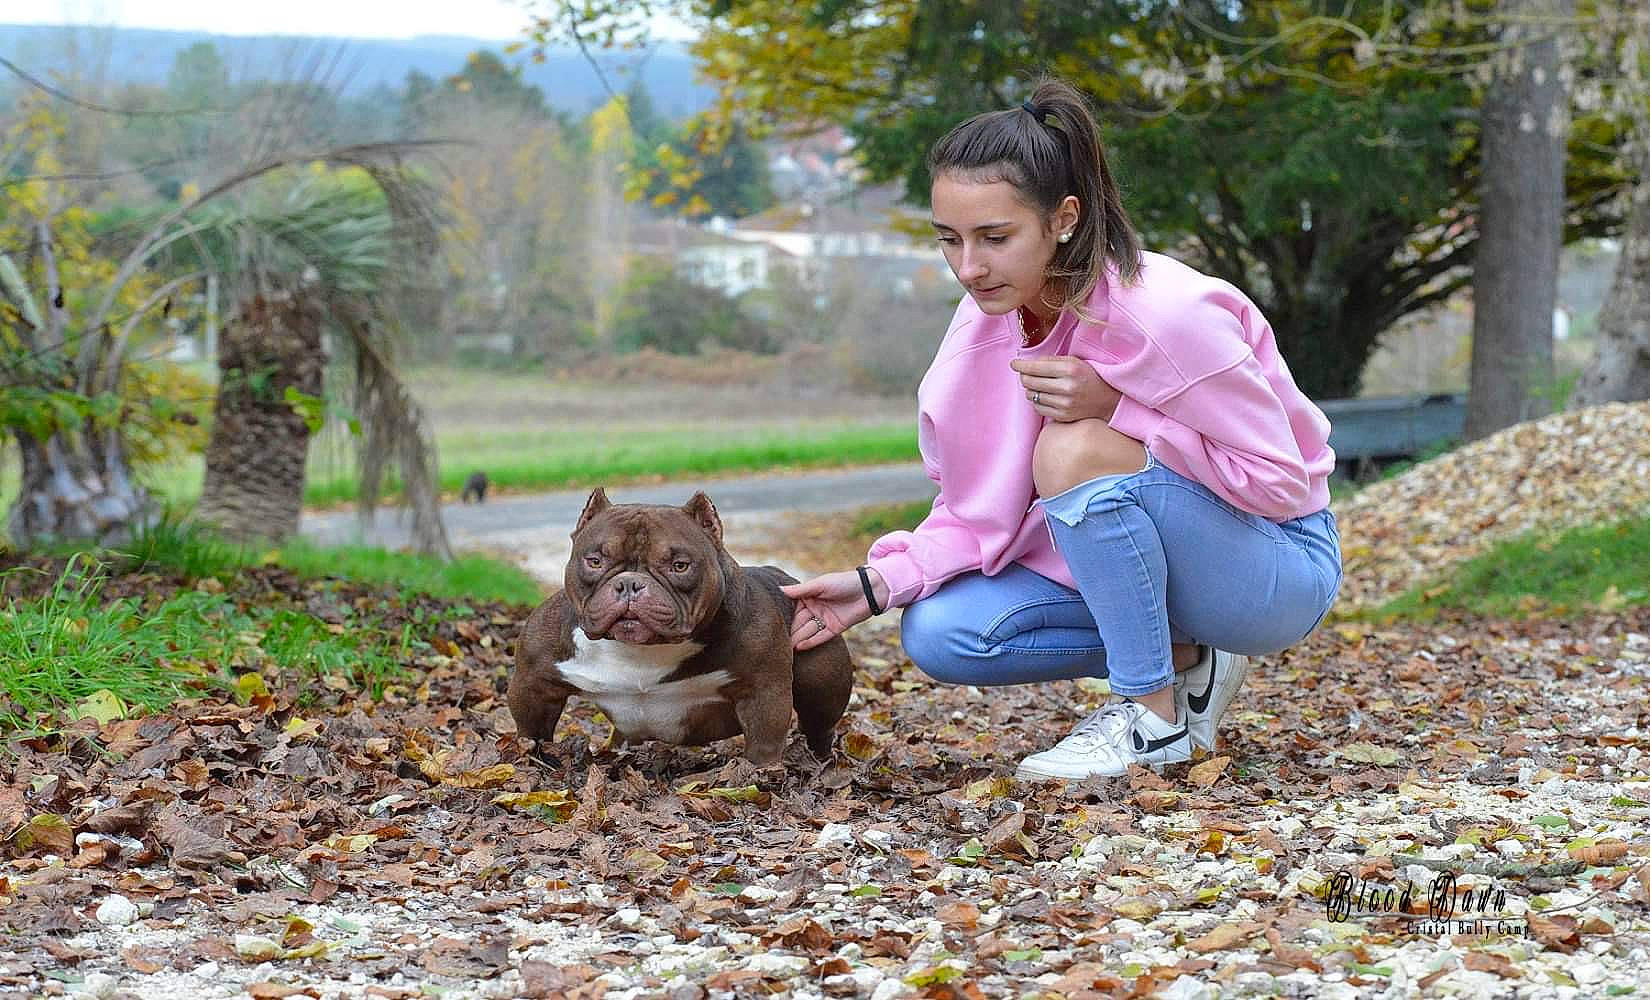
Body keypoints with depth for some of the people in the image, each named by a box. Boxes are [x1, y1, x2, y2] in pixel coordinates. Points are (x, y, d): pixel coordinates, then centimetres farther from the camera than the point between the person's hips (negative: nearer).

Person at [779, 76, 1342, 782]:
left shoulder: (1166, 314, -28)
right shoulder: (991, 315, -7)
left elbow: (1279, 480, -21)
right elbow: (982, 509, -2)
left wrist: (1113, 408, -30)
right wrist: (879, 583, -18)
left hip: (1281, 572, -7)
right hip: (1129, 555, 7)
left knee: (1075, 450, -32)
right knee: (939, 633, -13)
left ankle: (1155, 715, -15)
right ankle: (1184, 660, 4)